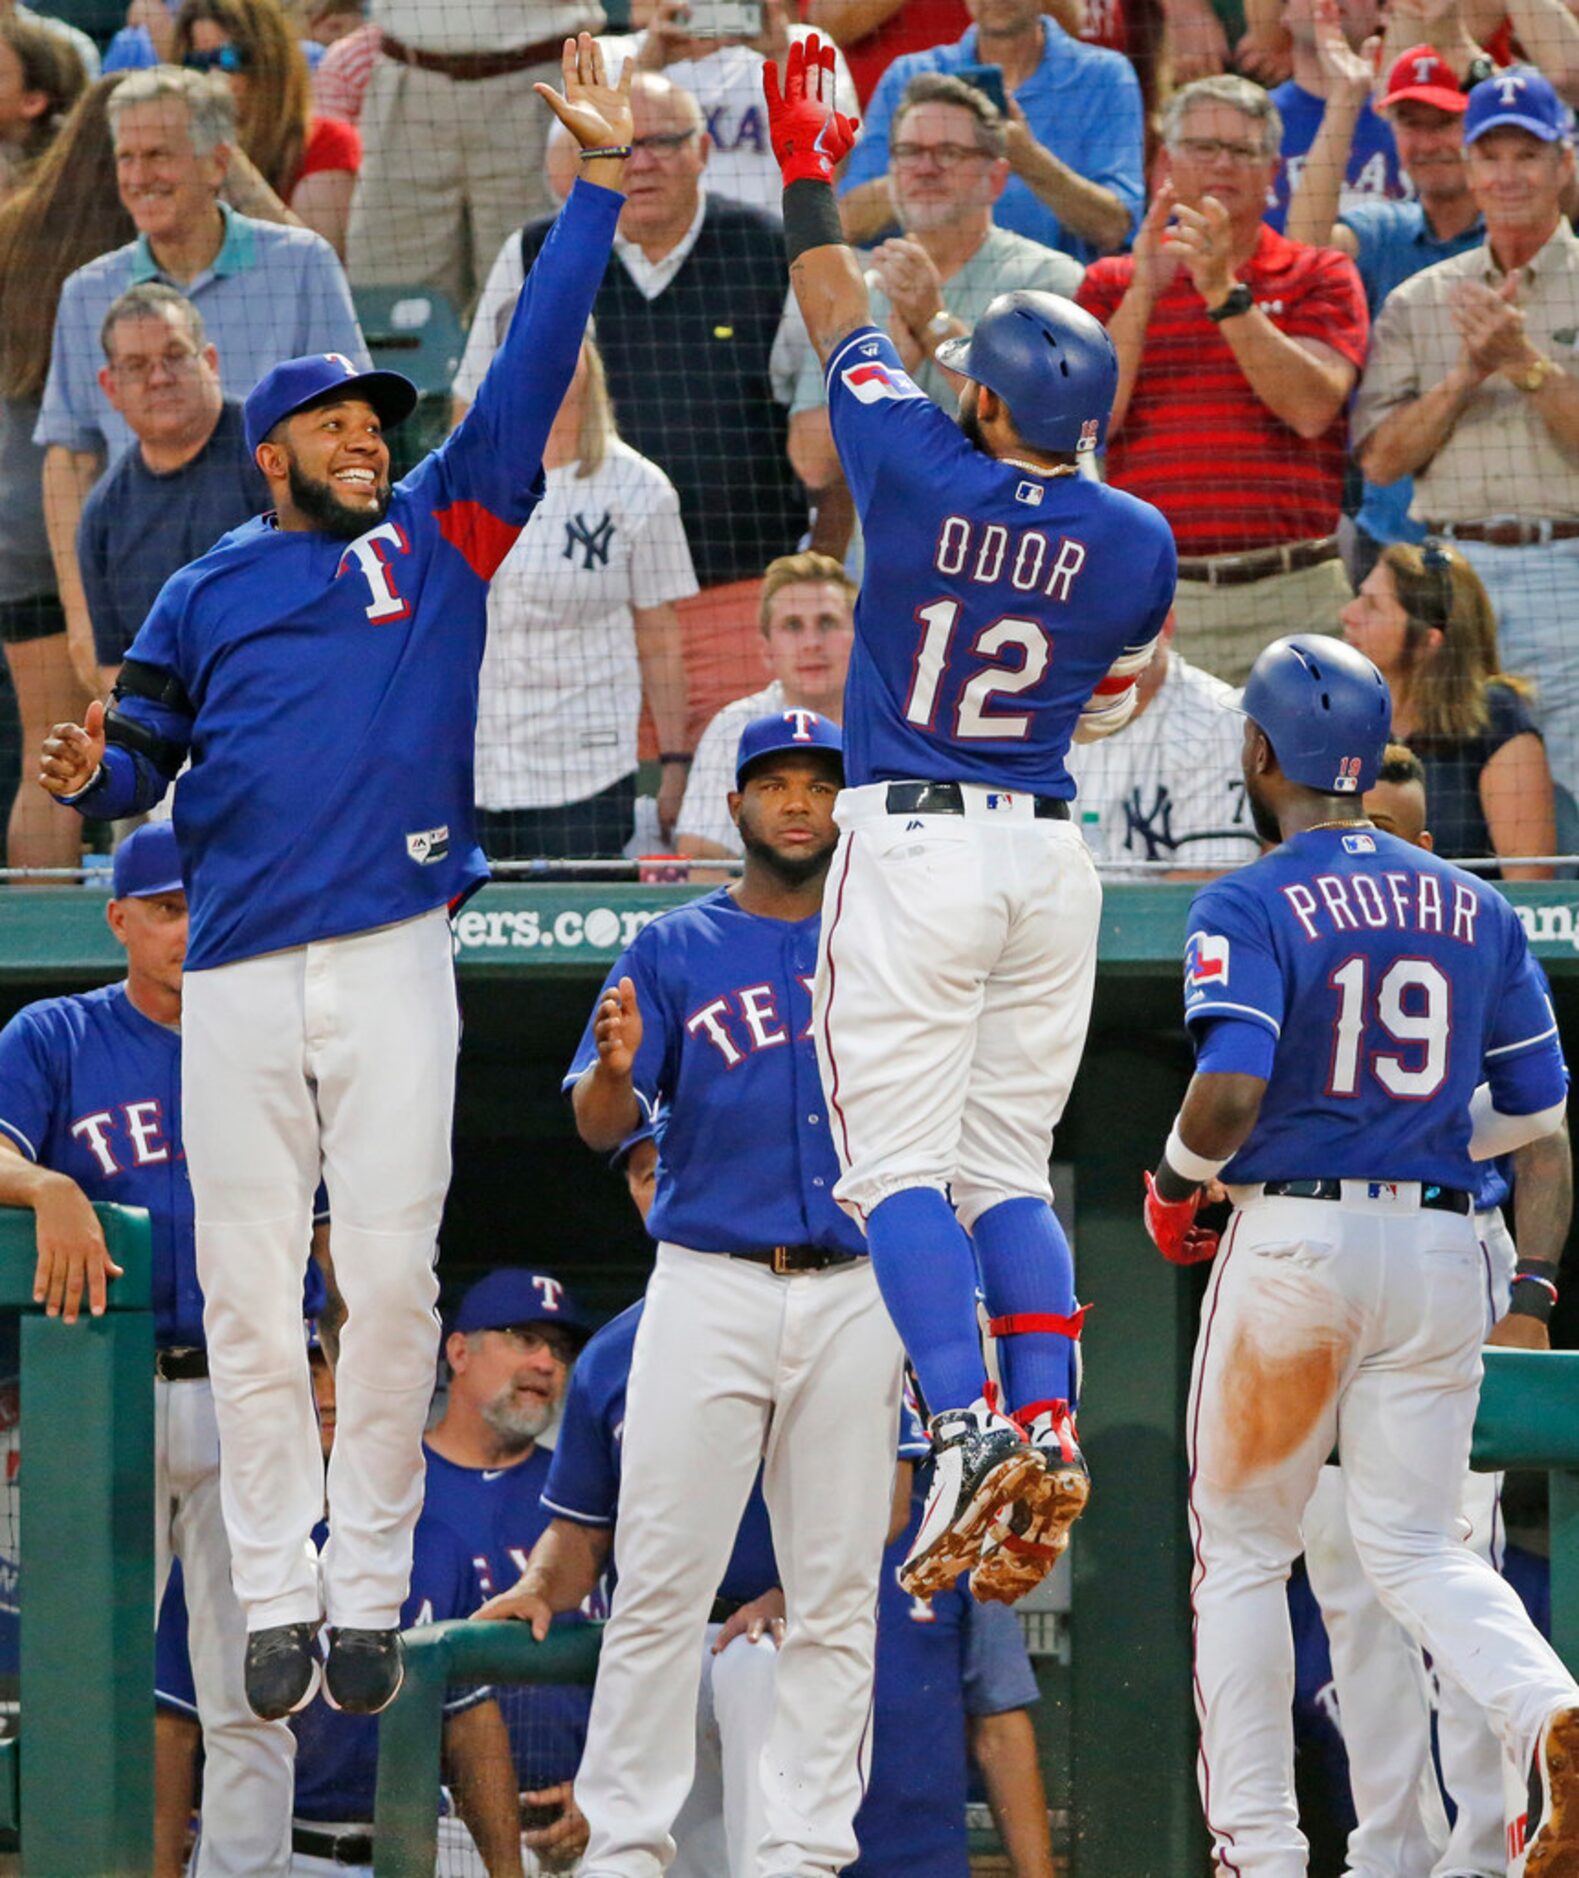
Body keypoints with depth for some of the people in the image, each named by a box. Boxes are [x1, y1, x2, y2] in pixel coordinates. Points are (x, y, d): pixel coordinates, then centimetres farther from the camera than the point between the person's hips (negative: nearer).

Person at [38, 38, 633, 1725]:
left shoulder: (439, 537, 13)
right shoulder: (205, 592, 15)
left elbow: (531, 367, 6)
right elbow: (137, 757, 13)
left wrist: (598, 185, 0)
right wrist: (87, 776, -11)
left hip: (392, 963, -1)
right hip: (239, 975, 1)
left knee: (390, 1281, -6)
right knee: (246, 1293, 0)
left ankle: (370, 1589, 1)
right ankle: (275, 1598, 6)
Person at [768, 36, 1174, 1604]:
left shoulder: (921, 475, -10)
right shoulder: (1136, 542, -2)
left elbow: (844, 326, 5)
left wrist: (806, 173, 18)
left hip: (909, 844, -4)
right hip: (1051, 856, 4)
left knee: (900, 1162, -6)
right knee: (1009, 1166, 11)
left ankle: (969, 1425, -24)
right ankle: (1049, 1422, -5)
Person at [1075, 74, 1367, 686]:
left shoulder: (1321, 277, 10)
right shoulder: (1111, 285, 14)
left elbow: (1312, 410, -7)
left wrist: (1224, 294, -13)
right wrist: (1144, 292, -9)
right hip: (1152, 592, 1)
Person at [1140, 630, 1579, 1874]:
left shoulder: (1249, 908, -8)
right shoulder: (1477, 910, 9)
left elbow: (1231, 1086, -22)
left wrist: (1180, 1176, -2)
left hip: (1295, 1240, -4)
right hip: (1441, 1248, 4)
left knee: (1241, 1550, 9)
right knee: (1417, 1546, 7)